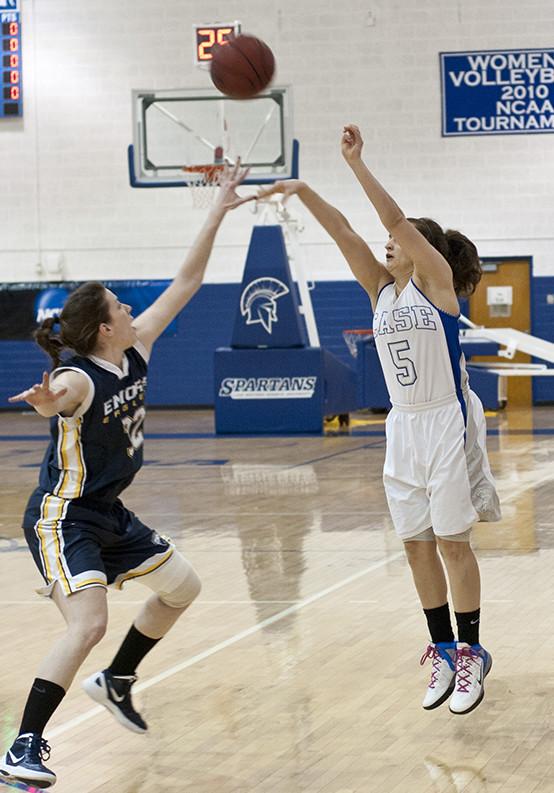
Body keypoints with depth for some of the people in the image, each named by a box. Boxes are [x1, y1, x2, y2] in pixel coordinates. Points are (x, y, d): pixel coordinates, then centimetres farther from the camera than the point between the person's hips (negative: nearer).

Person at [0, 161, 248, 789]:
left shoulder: (136, 350, -2)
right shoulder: (78, 379, -25)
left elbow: (186, 281, 3)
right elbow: (56, 400, -51)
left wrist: (219, 209, 1)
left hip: (109, 513, 9)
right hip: (63, 518, -9)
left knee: (182, 586, 18)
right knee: (88, 625, -23)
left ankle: (115, 683, 33)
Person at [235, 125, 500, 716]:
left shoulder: (436, 279, -7)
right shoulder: (381, 289, 9)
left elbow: (397, 221, -18)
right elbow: (343, 233, 1)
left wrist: (357, 164, -22)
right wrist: (301, 190, -9)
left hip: (448, 423, -6)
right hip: (404, 426, 6)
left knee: (451, 540, -3)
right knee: (416, 544, 7)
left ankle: (470, 653, 5)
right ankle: (443, 652, 16)